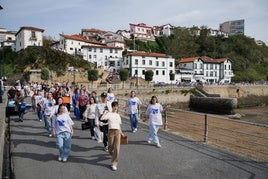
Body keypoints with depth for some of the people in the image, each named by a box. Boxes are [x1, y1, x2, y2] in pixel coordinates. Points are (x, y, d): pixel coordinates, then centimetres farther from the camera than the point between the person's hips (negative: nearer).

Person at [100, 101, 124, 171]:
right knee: (110, 147, 7)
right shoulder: (109, 114, 2)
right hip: (111, 131, -2)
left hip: (117, 131, 3)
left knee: (117, 148, -7)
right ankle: (113, 154, 44)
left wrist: (121, 132, 20)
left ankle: (114, 164, -1)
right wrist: (105, 112, -7)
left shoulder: (118, 115, 17)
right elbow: (101, 119, -15)